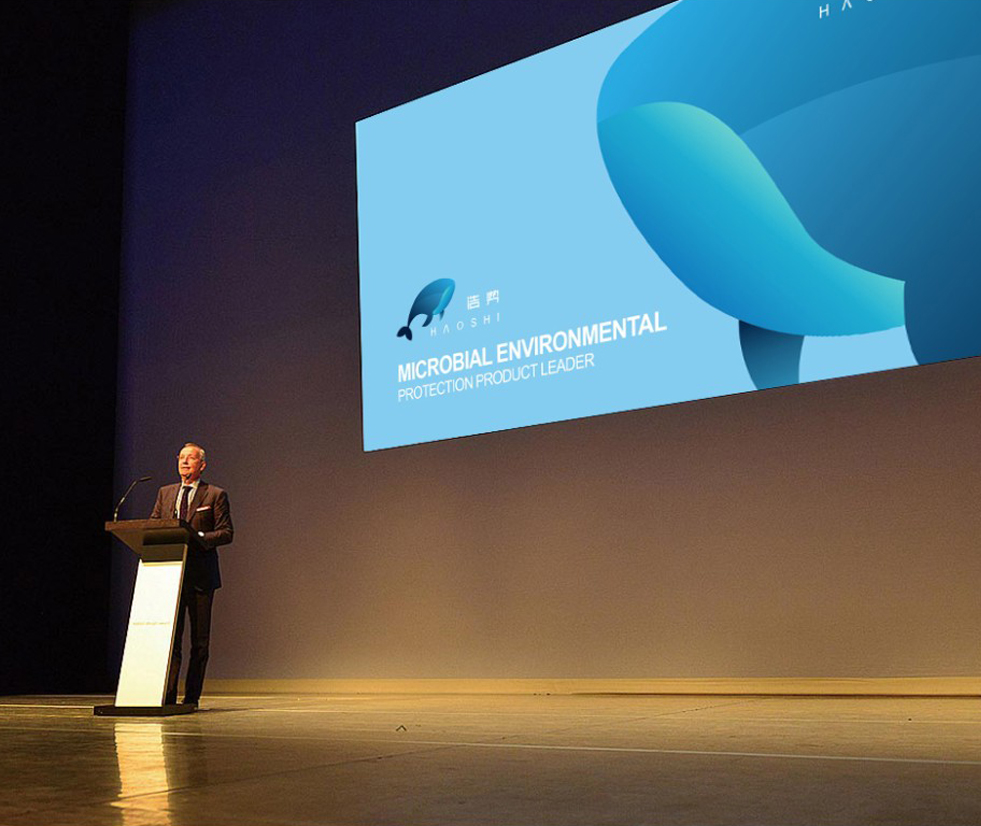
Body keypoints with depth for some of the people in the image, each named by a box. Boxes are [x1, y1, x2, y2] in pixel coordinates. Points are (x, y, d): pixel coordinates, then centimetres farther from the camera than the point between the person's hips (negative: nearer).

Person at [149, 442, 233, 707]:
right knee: (169, 635, -1)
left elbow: (226, 532, -2)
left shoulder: (215, 495, 4)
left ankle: (192, 697, 9)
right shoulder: (165, 493, 17)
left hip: (200, 574, -3)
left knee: (200, 639, 2)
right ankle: (168, 695, 1)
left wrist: (199, 538, -18)